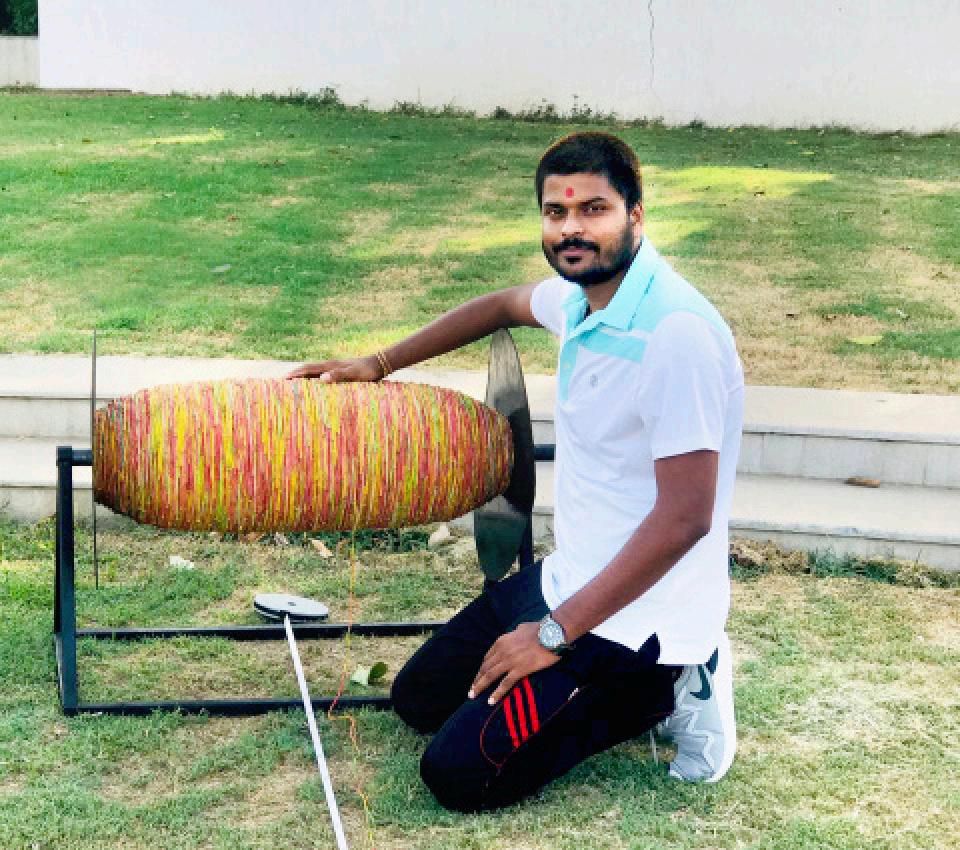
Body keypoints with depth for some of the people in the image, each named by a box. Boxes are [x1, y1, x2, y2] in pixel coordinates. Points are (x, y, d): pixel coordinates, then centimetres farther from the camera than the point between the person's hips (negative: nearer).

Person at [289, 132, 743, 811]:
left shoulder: (678, 334, -26)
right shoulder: (581, 295, 1)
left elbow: (684, 518, -27)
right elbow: (501, 306, 25)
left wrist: (555, 633, -23)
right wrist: (378, 364, 24)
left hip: (638, 619, -9)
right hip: (570, 579, 9)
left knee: (458, 775, -11)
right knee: (418, 698, 17)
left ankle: (663, 690, 1)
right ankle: (662, 678, 14)